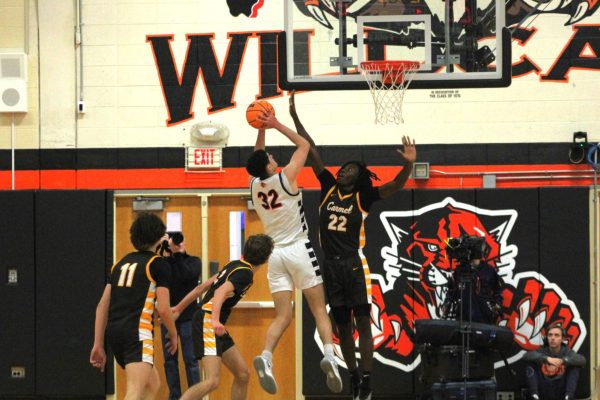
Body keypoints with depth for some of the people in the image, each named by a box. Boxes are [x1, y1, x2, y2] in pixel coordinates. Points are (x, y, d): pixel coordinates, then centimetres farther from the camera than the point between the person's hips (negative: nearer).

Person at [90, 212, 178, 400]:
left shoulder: (121, 263, 19)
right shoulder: (158, 264, 0)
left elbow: (102, 305, 16)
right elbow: (163, 308, -6)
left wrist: (98, 344, 17)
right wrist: (173, 335, 12)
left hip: (114, 332, 7)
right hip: (137, 333, -7)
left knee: (152, 384, 22)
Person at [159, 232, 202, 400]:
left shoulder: (193, 262, 1)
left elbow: (187, 275, -19)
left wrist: (177, 254, -17)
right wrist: (166, 255, -18)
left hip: (187, 317, -2)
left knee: (190, 360, -3)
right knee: (170, 360, 5)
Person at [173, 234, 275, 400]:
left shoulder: (235, 265, 17)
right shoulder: (245, 272, -11)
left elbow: (202, 287, 22)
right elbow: (221, 292, -27)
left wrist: (178, 308, 30)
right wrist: (215, 320, -42)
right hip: (207, 321, -10)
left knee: (243, 374, 11)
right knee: (212, 381, -22)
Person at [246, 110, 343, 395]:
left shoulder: (255, 185, 5)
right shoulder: (285, 178, -8)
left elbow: (257, 157, 27)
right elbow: (304, 145, 5)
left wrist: (261, 130, 20)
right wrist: (277, 126, 7)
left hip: (276, 254, 4)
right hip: (299, 250, -4)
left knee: (282, 317, 1)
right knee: (319, 310, 2)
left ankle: (266, 357, -23)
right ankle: (329, 355, -19)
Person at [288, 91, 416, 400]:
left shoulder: (362, 197, 0)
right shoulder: (328, 188, 9)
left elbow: (393, 187, -13)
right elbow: (311, 151, 9)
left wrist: (408, 166, -32)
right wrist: (294, 117, 7)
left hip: (354, 264, -4)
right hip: (330, 266, 5)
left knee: (362, 322, -5)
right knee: (342, 324, 10)